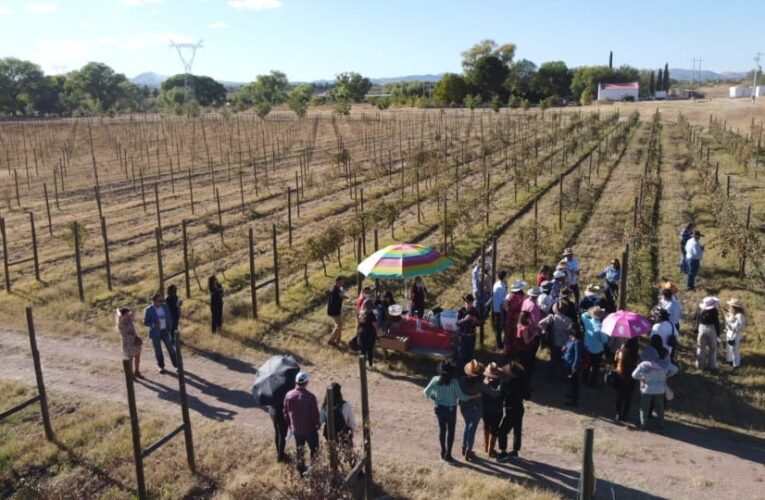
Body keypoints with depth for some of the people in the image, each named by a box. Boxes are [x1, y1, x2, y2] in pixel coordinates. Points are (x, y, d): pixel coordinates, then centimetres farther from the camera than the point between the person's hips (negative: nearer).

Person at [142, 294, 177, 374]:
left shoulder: (165, 306, -2)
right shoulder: (148, 310, -14)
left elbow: (169, 317, 8)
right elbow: (145, 322, -10)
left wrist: (170, 328, 3)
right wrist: (154, 325, -27)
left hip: (165, 331, 3)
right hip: (155, 333, -3)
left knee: (171, 348, 4)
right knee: (158, 350, 8)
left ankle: (176, 364, 16)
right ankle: (161, 367, 23)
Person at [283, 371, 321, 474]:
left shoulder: (289, 395, -11)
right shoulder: (310, 397, -25)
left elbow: (286, 413, 1)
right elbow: (315, 413, -17)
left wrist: (289, 424, 16)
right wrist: (317, 424, 1)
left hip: (296, 428, 4)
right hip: (309, 428, -4)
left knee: (299, 450, 20)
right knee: (314, 449, 15)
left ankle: (301, 470, 31)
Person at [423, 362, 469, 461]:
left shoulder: (435, 380, -10)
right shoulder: (454, 382, -21)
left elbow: (426, 392, -3)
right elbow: (460, 396, -18)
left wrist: (433, 397, 16)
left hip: (439, 408, 3)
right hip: (450, 409, -3)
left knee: (442, 429, 19)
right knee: (450, 431, 11)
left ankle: (443, 452, 31)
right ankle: (448, 454, 14)